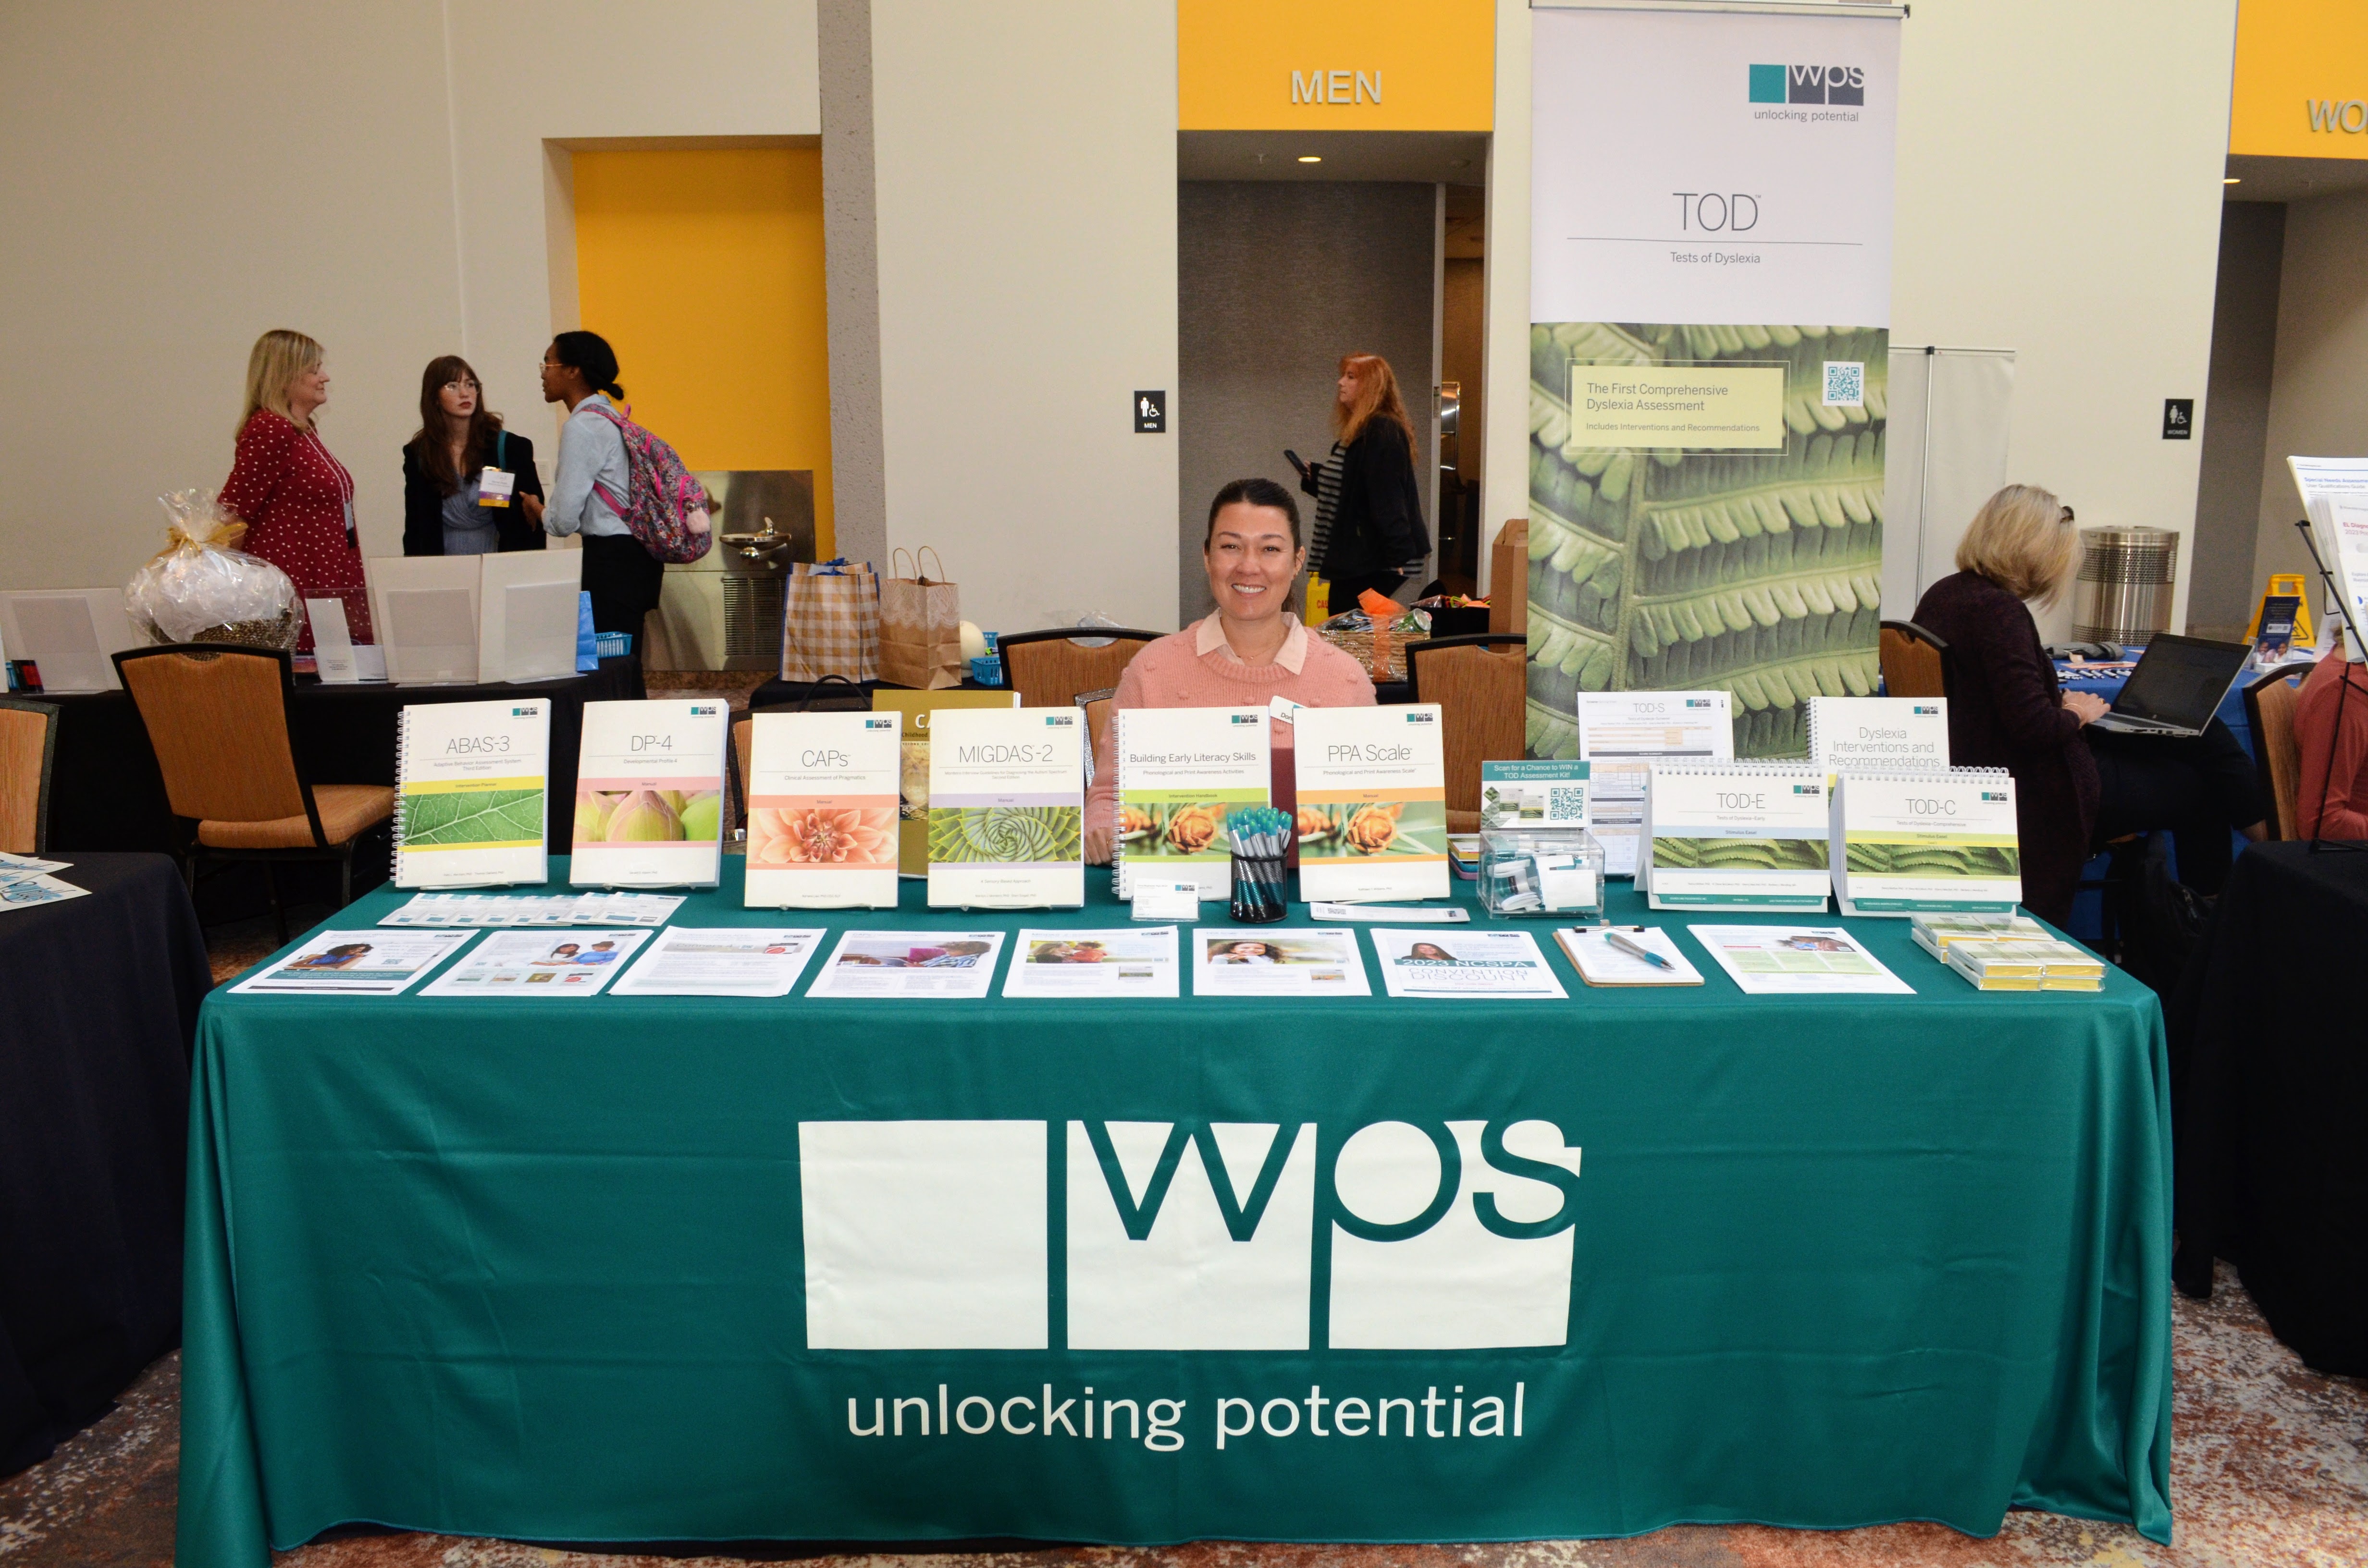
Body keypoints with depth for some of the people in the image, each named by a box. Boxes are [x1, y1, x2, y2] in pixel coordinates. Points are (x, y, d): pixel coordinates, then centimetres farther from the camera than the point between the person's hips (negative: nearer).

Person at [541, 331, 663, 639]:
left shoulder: (580, 428, -13)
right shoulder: (609, 416, 14)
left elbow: (564, 521, -14)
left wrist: (539, 512, 6)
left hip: (611, 561, -9)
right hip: (637, 554, 9)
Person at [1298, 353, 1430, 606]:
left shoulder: (1382, 431, -14)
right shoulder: (1357, 431, 18)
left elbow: (1387, 497, -21)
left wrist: (1397, 556, -25)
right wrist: (1313, 476, 15)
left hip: (1370, 561, -10)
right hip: (1351, 556, 10)